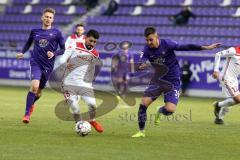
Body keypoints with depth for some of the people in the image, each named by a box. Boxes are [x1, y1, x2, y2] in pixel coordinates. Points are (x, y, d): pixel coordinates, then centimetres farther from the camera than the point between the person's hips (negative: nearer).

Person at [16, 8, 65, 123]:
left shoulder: (56, 33, 0)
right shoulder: (35, 31, 6)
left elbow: (63, 49, 2)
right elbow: (29, 43, 24)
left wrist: (54, 53, -17)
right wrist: (22, 52, 8)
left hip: (48, 65, 1)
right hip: (36, 62, -1)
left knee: (39, 92, 11)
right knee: (34, 86, -24)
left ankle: (31, 104, 46)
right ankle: (27, 113, -15)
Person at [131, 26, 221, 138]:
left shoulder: (166, 44, -17)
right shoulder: (147, 49, -7)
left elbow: (186, 47, -16)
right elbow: (143, 60, -18)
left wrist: (206, 47, -19)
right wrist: (142, 66, -44)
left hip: (172, 81, -3)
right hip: (157, 79, 3)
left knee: (170, 110, -18)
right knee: (144, 103, -12)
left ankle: (160, 111, 21)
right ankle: (141, 131, 6)